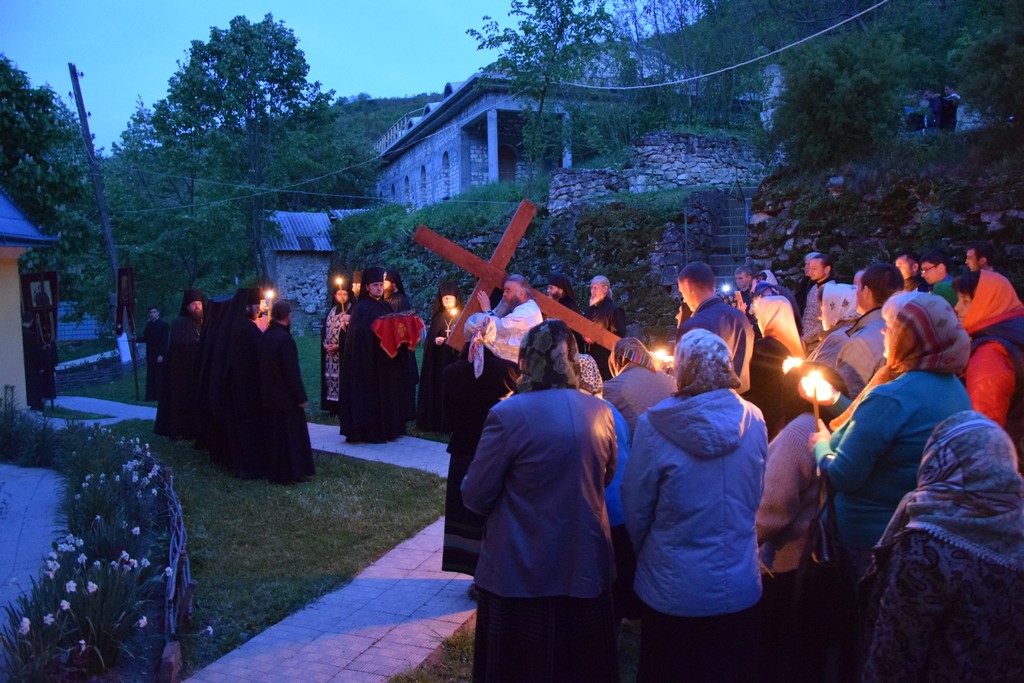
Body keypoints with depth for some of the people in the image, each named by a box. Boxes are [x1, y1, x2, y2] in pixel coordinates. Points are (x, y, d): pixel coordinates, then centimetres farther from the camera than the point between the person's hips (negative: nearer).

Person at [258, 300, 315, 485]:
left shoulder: (264, 337, 4)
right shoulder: (285, 339, -21)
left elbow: (262, 368, 11)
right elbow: (292, 372, -20)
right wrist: (301, 397, -14)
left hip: (268, 396, 8)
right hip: (286, 399, -8)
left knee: (272, 434, 17)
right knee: (291, 435, 3)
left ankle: (272, 471, 26)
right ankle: (291, 473, 9)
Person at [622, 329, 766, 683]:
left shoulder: (653, 426, -19)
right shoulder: (753, 420, -8)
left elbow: (635, 508, -8)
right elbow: (756, 497, 6)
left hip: (672, 592, -3)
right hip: (740, 589, 3)